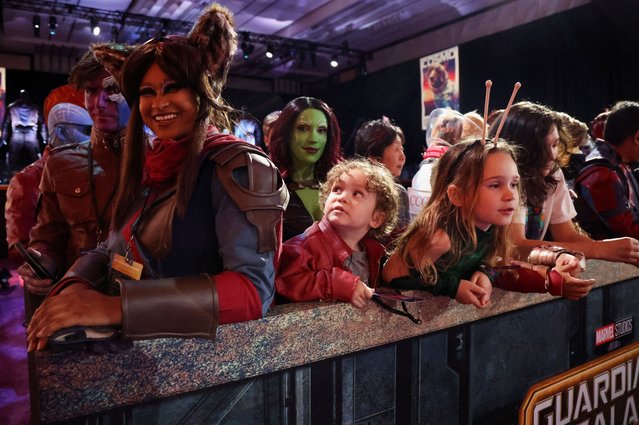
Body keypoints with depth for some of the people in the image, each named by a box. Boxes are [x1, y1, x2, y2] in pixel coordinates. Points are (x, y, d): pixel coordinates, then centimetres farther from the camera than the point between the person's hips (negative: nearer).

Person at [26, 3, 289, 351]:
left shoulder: (238, 167, -13)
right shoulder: (150, 166, 8)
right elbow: (114, 250, 11)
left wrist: (117, 307, -26)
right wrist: (76, 285, -10)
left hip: (190, 349, -5)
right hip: (122, 343, 5)